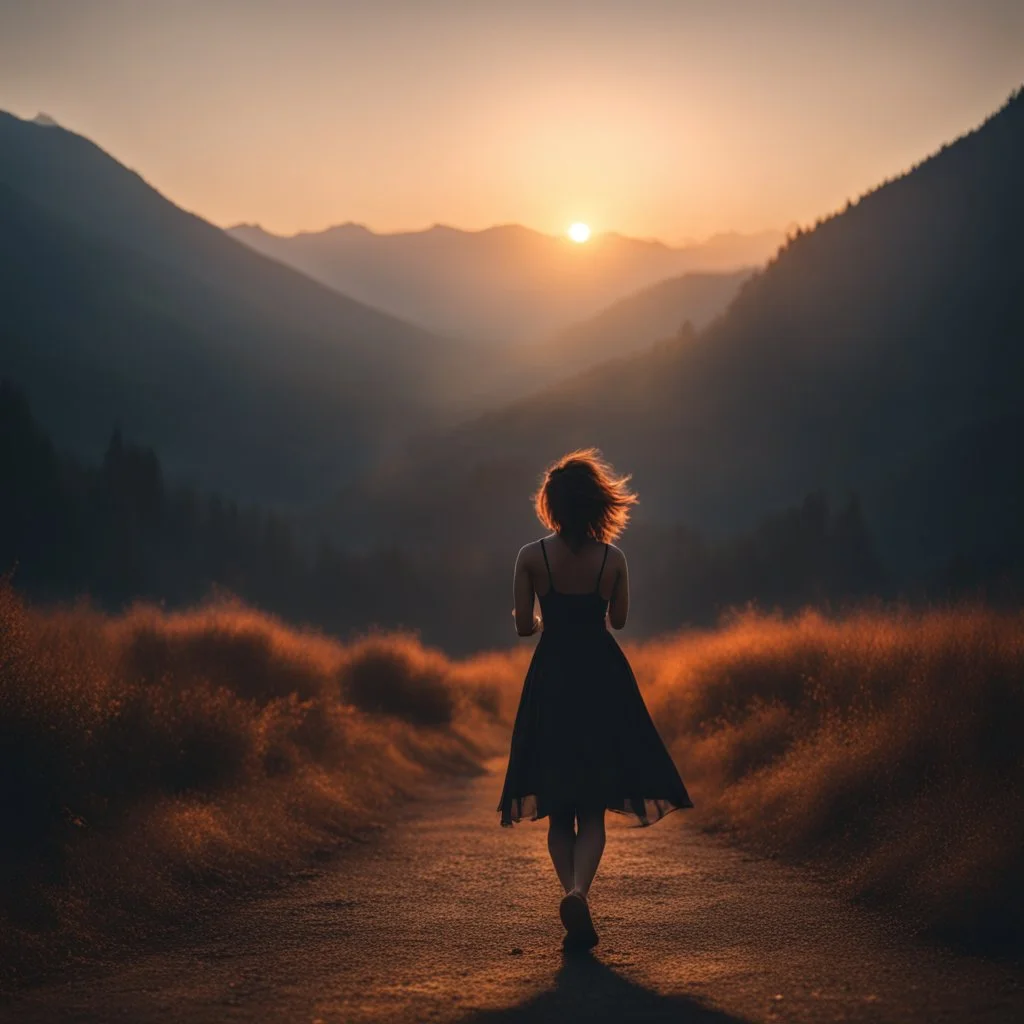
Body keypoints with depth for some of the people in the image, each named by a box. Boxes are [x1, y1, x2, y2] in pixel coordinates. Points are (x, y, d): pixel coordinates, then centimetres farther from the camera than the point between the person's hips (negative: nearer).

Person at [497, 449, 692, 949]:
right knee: (593, 809, 2)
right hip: (602, 680, 0)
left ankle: (574, 895, -1)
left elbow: (524, 626, -3)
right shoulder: (613, 559, -4)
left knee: (559, 810, 10)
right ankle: (578, 892, -21)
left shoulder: (532, 557, -7)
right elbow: (618, 619, 9)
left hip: (551, 680, 0)